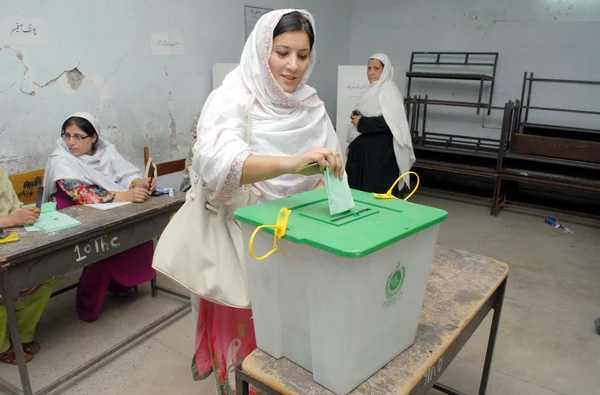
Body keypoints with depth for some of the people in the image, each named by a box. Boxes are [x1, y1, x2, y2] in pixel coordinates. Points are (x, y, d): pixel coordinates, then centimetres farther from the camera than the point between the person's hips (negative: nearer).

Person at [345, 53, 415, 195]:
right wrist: (352, 145, 17)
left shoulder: (389, 89, -8)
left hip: (380, 149, -8)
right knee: (359, 188, 8)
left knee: (377, 192, -4)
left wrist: (361, 123, -13)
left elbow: (390, 121, -20)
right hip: (363, 147, 8)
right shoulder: (372, 90, 16)